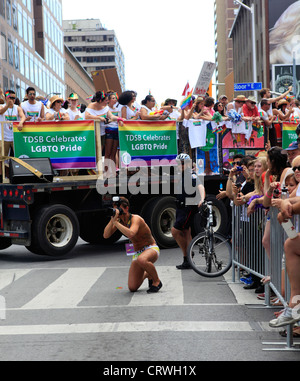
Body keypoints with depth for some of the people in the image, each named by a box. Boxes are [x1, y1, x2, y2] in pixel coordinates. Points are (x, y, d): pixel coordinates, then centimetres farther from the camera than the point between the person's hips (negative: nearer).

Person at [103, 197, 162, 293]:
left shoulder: (135, 219, -22)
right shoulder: (119, 220, -1)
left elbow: (130, 234, -42)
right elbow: (106, 235, -10)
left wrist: (115, 222, -38)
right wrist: (112, 220, -23)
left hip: (151, 249, -6)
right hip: (137, 253, 6)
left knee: (141, 260, -44)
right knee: (132, 288, -6)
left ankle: (157, 282, -16)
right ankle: (147, 274, 28)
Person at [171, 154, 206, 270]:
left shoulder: (191, 176, -15)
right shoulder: (180, 176, 13)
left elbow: (200, 187, -31)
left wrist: (202, 199, -46)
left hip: (189, 208, -9)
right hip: (180, 208, 9)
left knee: (175, 231, -11)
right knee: (186, 233, 10)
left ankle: (187, 258, 0)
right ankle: (188, 261, 16)